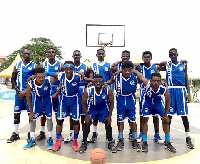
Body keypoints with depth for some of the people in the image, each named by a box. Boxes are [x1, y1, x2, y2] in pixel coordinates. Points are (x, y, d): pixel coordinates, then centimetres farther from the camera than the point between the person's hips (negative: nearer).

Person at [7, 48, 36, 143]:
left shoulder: (34, 66, -1)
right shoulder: (17, 65, 8)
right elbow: (13, 79, 9)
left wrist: (26, 92, -12)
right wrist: (18, 91, -4)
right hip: (19, 92, 3)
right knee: (16, 112, 6)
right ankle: (15, 134, 17)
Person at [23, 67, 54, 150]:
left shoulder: (48, 81, -37)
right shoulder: (30, 84, -32)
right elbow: (28, 97, -15)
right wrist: (31, 111, -9)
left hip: (47, 98, -1)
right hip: (37, 99, 1)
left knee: (49, 117, -4)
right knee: (32, 118, 4)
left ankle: (50, 139, 11)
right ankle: (32, 140, 19)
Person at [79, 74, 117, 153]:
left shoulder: (108, 90, -27)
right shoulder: (88, 91, -28)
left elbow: (111, 103, -12)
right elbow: (83, 103, -12)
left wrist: (109, 116, -14)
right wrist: (87, 115, -14)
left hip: (104, 109, 0)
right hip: (91, 109, 0)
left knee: (108, 124, -7)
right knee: (87, 124, -8)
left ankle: (110, 143, 12)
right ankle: (84, 143, 10)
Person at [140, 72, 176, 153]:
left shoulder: (164, 89, -34)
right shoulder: (147, 85, -39)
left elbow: (168, 101, -15)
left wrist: (165, 115, -10)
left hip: (158, 101, 2)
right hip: (147, 101, -1)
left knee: (165, 120, -1)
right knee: (145, 119, -10)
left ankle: (167, 142, 14)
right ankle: (144, 142, 2)